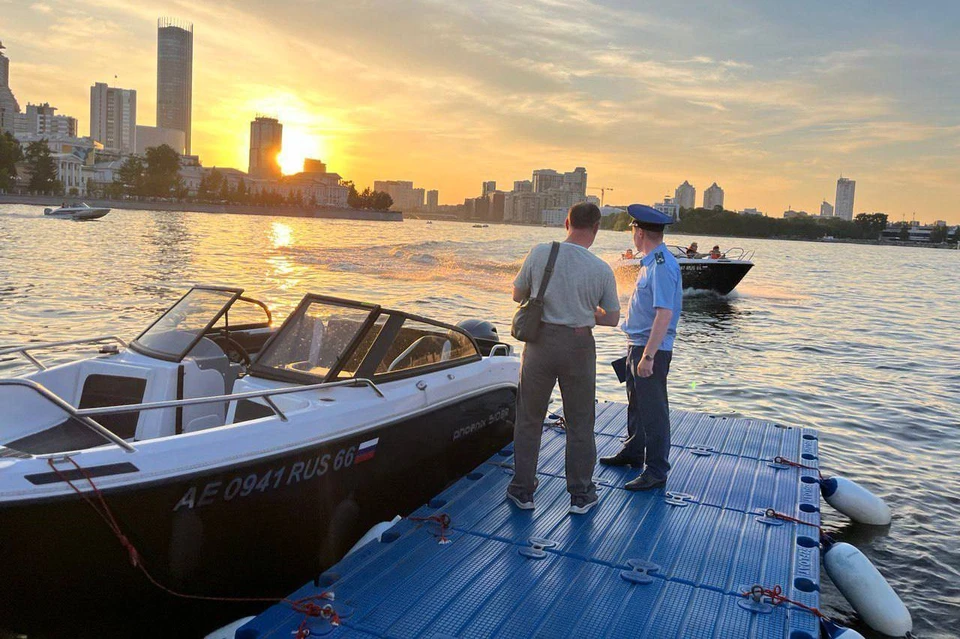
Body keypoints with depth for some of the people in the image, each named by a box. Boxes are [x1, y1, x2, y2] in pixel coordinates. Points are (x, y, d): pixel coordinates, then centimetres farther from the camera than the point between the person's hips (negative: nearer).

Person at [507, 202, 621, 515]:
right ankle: (581, 495, 24)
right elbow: (612, 318, 2)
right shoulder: (602, 270, -8)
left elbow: (517, 295, 4)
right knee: (580, 423, 14)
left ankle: (522, 489, 23)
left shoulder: (539, 253, -9)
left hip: (541, 341, 0)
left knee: (529, 419, 14)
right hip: (579, 345, 0)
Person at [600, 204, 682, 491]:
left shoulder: (662, 266, -20)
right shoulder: (651, 262, 11)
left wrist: (648, 356, -28)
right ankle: (633, 452, 39)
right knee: (636, 405, 23)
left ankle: (656, 471, 10)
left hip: (652, 349, -10)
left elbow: (664, 314, -26)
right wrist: (637, 350, 19)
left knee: (653, 410, -1)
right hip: (638, 345, 10)